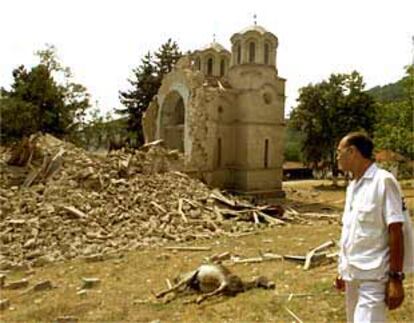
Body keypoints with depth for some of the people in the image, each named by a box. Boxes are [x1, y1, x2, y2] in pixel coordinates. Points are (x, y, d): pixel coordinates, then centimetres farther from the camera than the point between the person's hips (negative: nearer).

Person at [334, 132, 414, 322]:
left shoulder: (383, 181, -14)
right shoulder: (352, 186, 10)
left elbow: (396, 231, -16)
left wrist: (396, 278, -17)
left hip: (373, 276, -8)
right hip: (352, 274, 8)